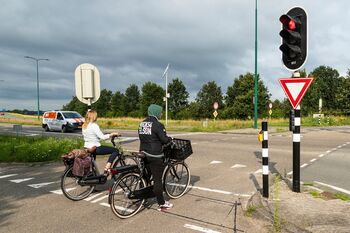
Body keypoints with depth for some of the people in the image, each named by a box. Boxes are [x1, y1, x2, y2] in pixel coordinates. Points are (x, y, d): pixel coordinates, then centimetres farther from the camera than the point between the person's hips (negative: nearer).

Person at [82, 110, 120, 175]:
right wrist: (112, 134, -10)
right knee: (115, 151, -6)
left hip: (87, 148, 9)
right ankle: (107, 169, -13)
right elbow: (102, 137, -20)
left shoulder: (84, 126, 9)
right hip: (95, 148, -9)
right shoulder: (94, 125, -17)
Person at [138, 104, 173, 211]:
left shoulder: (142, 123, 10)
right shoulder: (157, 124, -15)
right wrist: (170, 139, 4)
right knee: (158, 179, -1)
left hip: (143, 153, 8)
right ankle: (162, 204, 8)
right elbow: (164, 140, -16)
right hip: (155, 156, -8)